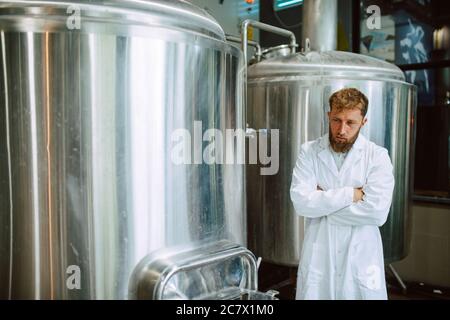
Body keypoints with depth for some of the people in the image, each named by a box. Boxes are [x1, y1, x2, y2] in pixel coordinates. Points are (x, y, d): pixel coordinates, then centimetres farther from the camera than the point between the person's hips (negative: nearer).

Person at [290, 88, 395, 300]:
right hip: (317, 259, 1)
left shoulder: (377, 156, -5)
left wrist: (322, 201, -12)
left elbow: (378, 211, -17)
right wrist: (351, 194, -16)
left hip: (361, 259, 0)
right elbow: (301, 202, -15)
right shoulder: (309, 152, -3)